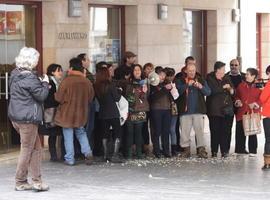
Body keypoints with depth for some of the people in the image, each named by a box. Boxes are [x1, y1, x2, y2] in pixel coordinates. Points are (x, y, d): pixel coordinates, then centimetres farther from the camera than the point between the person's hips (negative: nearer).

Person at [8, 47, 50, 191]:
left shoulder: (15, 74, 10)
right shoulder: (29, 77, -17)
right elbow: (41, 96, -13)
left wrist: (41, 85, 13)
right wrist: (45, 84, 1)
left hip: (16, 116, 9)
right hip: (27, 118, -9)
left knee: (36, 148, 12)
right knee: (27, 149, 2)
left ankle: (37, 180, 11)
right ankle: (20, 182, 9)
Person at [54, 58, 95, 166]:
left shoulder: (66, 81, -18)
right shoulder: (87, 82, -3)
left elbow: (59, 98, -14)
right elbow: (90, 98, 7)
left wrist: (55, 94, 8)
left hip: (67, 114, -4)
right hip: (81, 113, 4)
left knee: (68, 136, 4)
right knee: (81, 133, 21)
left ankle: (69, 159, 7)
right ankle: (87, 152, 5)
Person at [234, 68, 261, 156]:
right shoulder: (241, 85, 11)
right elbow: (236, 96, 19)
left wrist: (255, 104, -12)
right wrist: (238, 101, 0)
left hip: (253, 112, -3)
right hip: (242, 112, 3)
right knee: (240, 132, 1)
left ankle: (252, 151, 8)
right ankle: (240, 150, 10)